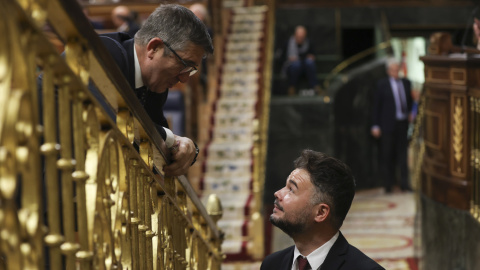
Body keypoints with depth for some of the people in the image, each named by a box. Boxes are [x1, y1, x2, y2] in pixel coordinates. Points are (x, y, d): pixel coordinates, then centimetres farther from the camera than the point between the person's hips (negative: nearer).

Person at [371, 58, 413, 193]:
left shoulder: (406, 83, 11)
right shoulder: (382, 84, 0)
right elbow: (376, 105, 0)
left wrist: (410, 114, 4)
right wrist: (376, 125, -4)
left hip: (403, 124, 3)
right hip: (388, 124, -3)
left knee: (402, 154, 5)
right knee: (387, 155, 3)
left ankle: (404, 183, 9)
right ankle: (388, 184, 11)